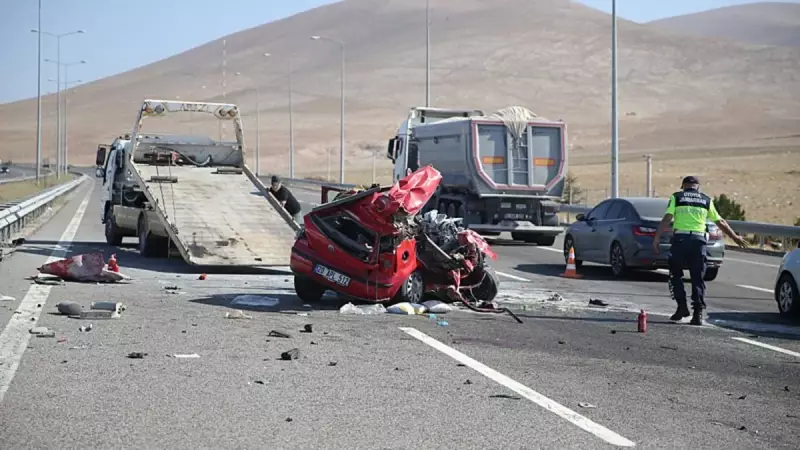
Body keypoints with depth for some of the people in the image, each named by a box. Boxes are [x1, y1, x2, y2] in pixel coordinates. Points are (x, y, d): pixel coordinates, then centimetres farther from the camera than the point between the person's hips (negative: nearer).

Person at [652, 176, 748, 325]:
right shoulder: (706, 200, 15)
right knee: (698, 278, 6)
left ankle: (682, 307, 6)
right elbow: (720, 222, 19)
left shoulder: (676, 197, 9)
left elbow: (666, 219, -4)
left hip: (680, 238, -1)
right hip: (699, 240, 2)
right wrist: (735, 237, 30)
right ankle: (698, 312, -2)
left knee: (676, 275, 14)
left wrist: (656, 238, -7)